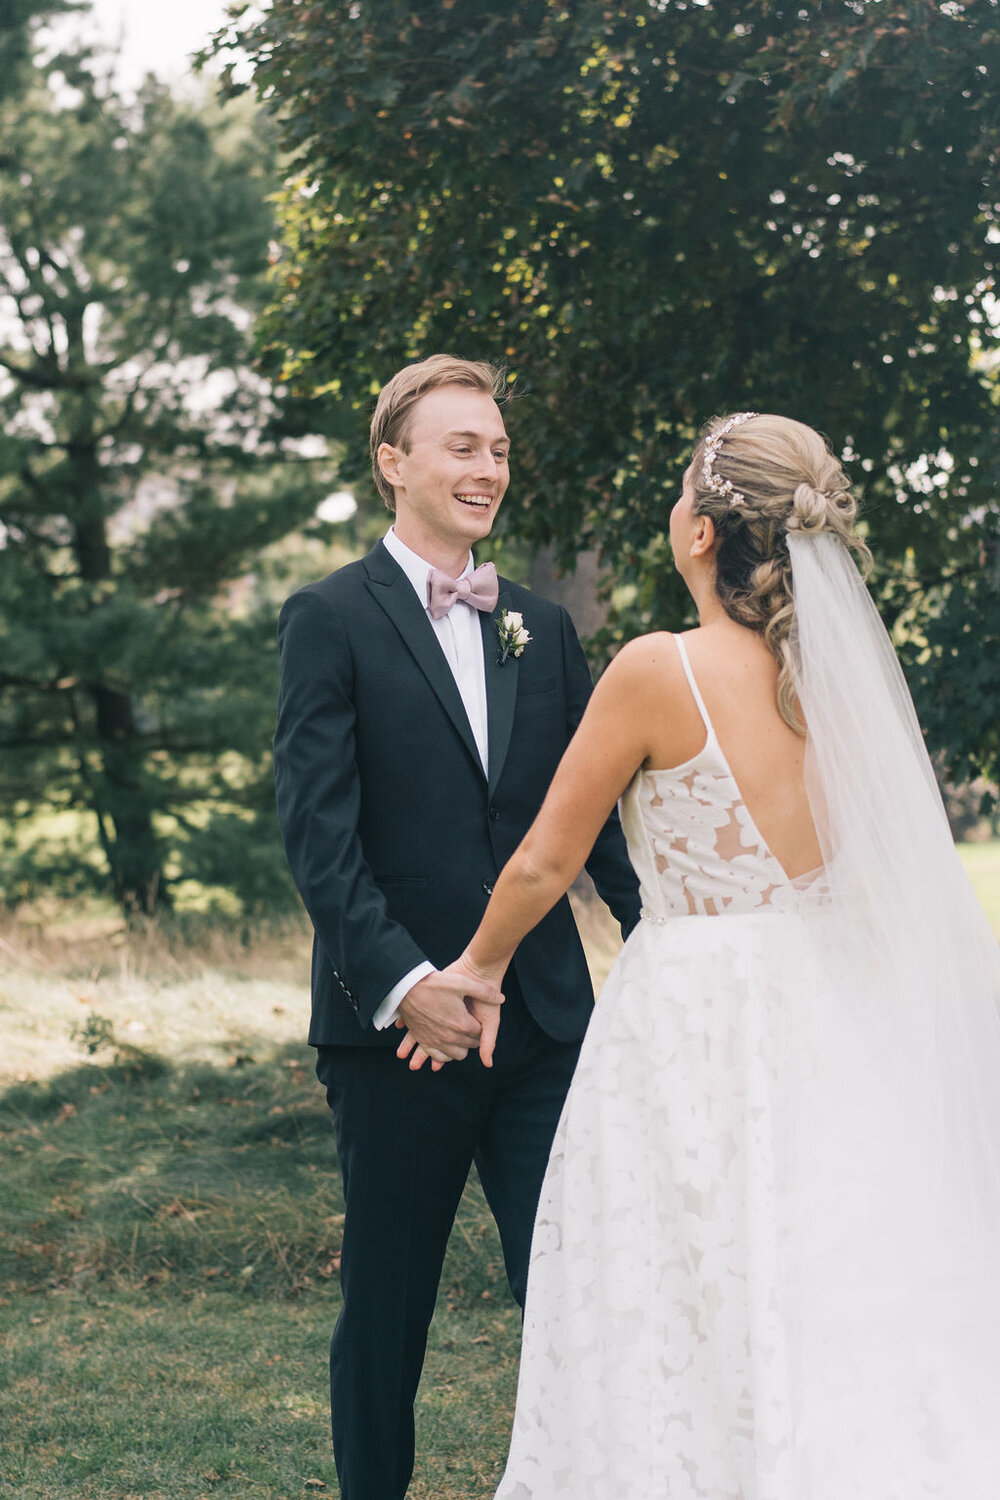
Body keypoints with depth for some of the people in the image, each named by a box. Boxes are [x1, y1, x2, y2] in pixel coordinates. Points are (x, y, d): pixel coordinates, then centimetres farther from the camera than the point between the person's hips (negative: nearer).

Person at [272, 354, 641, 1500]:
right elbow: (316, 828, -11)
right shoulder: (331, 619, -3)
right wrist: (400, 980, -20)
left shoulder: (540, 626, 13)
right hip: (397, 1022, -4)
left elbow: (594, 807, 13)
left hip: (545, 1019, 4)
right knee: (386, 1306, 9)